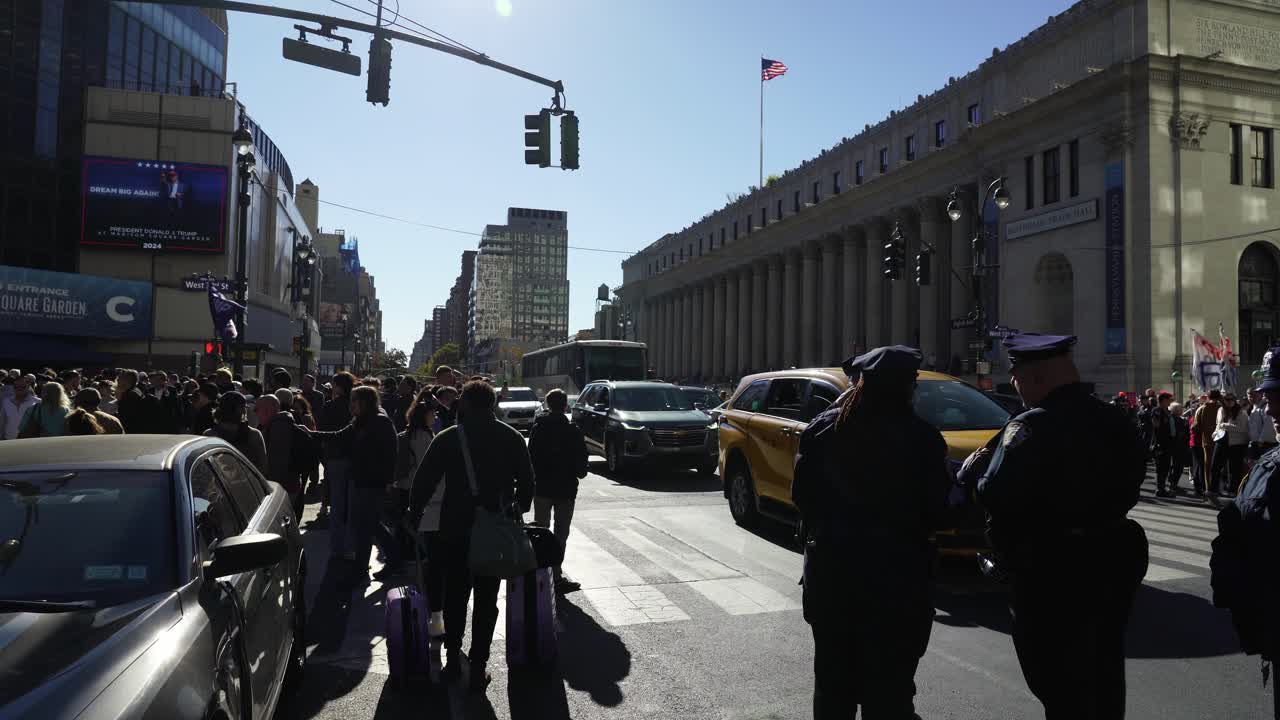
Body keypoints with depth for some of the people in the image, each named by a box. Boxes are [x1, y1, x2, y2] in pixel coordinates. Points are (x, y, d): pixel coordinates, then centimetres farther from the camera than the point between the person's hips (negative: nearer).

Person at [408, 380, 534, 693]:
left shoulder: (448, 438, -6)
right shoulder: (512, 438, -1)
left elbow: (423, 480, -5)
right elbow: (526, 482, 2)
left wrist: (413, 516, 6)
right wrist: (519, 510, 16)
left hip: (455, 529, 0)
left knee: (455, 593, 17)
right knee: (486, 598, 8)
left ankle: (452, 655, 22)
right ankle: (478, 665, 8)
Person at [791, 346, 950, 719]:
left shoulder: (823, 429, -4)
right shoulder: (921, 437, -13)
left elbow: (801, 494, -1)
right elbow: (935, 508, -7)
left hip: (830, 566, 3)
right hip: (896, 572, -3)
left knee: (833, 677, 18)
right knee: (890, 682, 7)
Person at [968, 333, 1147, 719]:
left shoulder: (1031, 427, -22)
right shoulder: (1117, 422, 4)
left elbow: (996, 496, -28)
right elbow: (1129, 486, 11)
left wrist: (973, 470, -10)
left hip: (1053, 573, -8)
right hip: (1114, 561, 8)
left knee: (1061, 684, 5)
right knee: (1104, 672, 23)